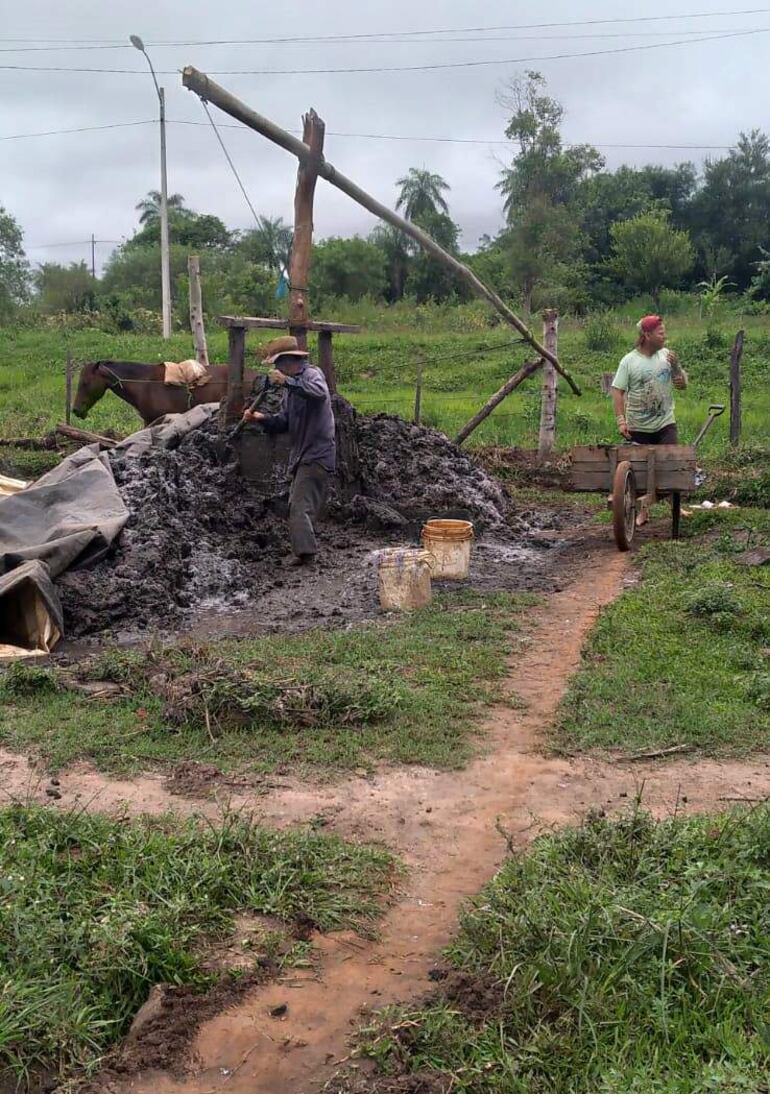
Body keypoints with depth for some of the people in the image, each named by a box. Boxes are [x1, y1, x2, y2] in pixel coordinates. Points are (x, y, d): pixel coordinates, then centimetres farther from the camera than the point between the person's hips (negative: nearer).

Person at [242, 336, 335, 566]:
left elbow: (319, 392, -34)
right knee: (297, 506, 13)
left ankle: (305, 551, -17)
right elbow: (284, 422, 13)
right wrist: (262, 418, -4)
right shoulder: (291, 386, 17)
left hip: (316, 455, -10)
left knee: (300, 506, -16)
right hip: (300, 456, 10)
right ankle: (304, 552, 19)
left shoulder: (312, 374, -9)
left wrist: (286, 382, -39)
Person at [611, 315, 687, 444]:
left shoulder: (667, 356, 2)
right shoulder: (629, 361, -7)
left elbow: (683, 385, 6)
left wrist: (676, 366, -13)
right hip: (638, 428, -2)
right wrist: (621, 420, -16)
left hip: (665, 424, 2)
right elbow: (617, 391, -8)